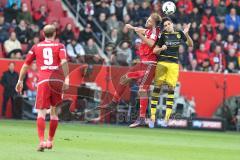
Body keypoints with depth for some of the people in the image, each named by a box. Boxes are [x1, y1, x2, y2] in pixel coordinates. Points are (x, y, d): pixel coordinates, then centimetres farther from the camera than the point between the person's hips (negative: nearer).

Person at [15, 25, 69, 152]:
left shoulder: (36, 47, 14)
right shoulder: (60, 46, 9)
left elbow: (26, 65, 14)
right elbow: (64, 62, -9)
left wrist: (20, 81, 22)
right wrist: (66, 78, -12)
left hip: (43, 81, -1)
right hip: (58, 80, 1)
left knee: (41, 112, -6)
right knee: (54, 111, 16)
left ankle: (41, 141, -24)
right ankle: (50, 141, 21)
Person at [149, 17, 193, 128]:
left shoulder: (179, 34, 6)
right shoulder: (163, 36, 0)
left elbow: (190, 44, 7)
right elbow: (155, 50, 2)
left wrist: (186, 34, -7)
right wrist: (161, 49, -18)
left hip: (174, 64, 2)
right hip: (162, 63, -2)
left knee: (171, 88, -3)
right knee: (157, 86, -5)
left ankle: (167, 116, -3)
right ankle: (152, 116, -4)